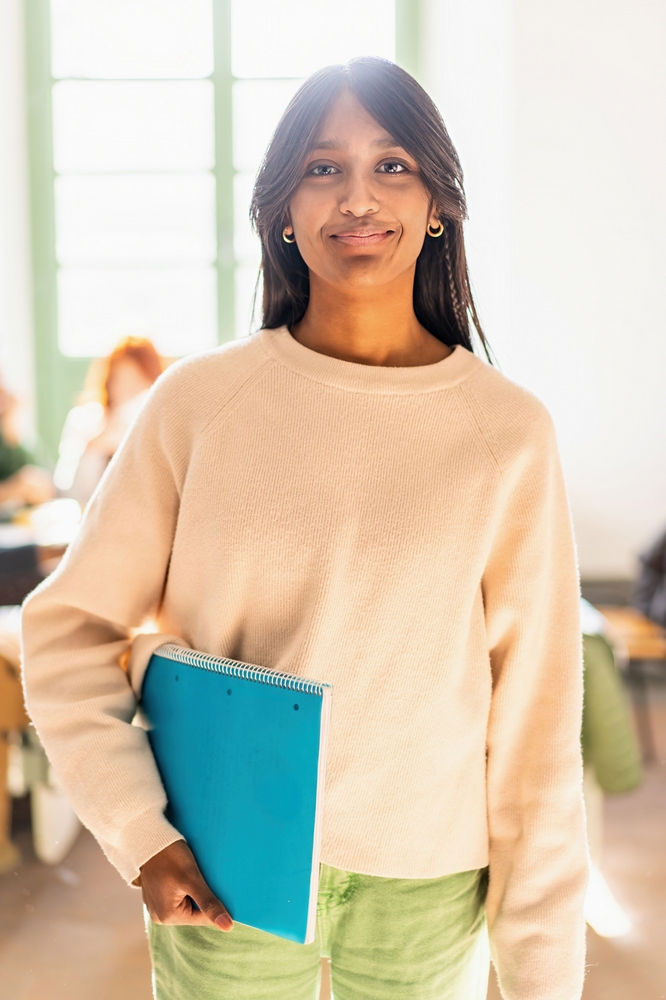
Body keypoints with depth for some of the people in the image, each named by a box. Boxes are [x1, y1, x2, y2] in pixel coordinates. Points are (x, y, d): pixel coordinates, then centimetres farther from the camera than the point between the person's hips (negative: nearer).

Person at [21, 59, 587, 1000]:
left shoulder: (510, 432, -8)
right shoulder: (199, 401, -8)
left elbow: (535, 716, -4)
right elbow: (68, 626, -2)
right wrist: (139, 836, -11)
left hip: (428, 885, 1)